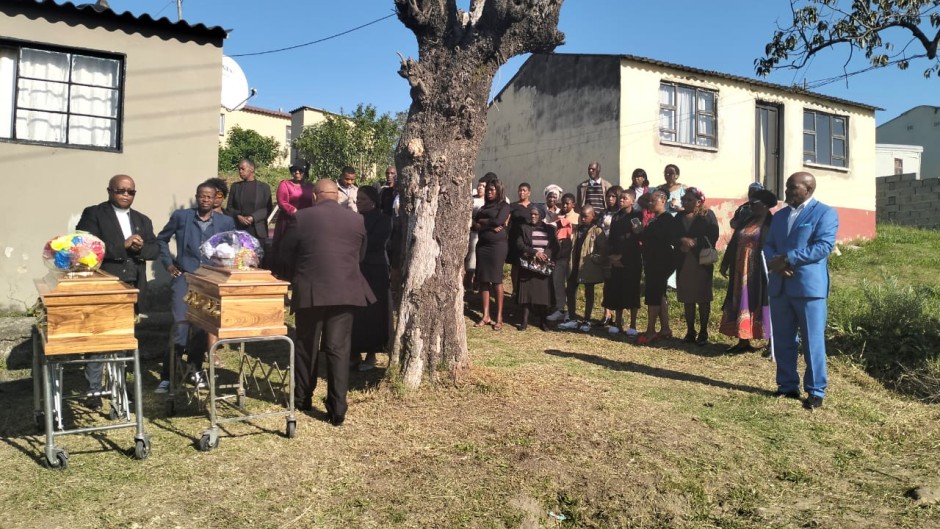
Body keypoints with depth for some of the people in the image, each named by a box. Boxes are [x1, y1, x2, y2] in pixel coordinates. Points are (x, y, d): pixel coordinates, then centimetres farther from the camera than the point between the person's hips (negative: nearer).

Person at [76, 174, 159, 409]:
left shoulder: (142, 220, 16)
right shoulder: (93, 214, 0)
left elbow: (155, 249, 8)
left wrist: (140, 248, -14)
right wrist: (123, 245, -19)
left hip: (132, 288, 5)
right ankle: (94, 390, 6)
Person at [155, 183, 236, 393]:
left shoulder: (226, 222, 3)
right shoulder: (181, 216, 1)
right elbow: (161, 239, 13)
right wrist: (168, 263, 4)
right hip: (184, 278, -2)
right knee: (181, 326, -11)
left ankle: (196, 369, 29)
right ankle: (167, 375, -1)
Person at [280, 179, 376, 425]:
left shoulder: (302, 217, -3)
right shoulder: (357, 219, 4)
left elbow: (286, 252, 7)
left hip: (310, 290, -1)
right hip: (345, 291, 1)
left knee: (306, 347, 15)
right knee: (339, 349, 3)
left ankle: (302, 399, 28)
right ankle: (337, 409, 3)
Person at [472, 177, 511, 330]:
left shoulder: (504, 206, 1)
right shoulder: (484, 207, 18)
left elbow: (498, 221, -16)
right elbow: (474, 224, 8)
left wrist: (482, 222, -2)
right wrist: (489, 227, -10)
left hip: (497, 245, -6)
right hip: (482, 244, 6)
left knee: (496, 280, -5)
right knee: (483, 280, 3)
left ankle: (499, 317, 0)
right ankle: (486, 316, 7)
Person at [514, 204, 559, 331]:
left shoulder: (549, 229, 9)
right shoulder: (524, 228, 7)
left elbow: (555, 247, 2)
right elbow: (519, 245, -5)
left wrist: (545, 255, -16)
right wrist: (534, 252, -17)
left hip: (545, 266, 1)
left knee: (544, 292, -1)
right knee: (527, 291, -4)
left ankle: (543, 321, 7)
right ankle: (525, 320, 0)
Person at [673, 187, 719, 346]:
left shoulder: (707, 216, -1)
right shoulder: (679, 217, 12)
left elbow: (712, 237, -9)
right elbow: (673, 237, 4)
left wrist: (695, 242, -16)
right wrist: (683, 241, -15)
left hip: (702, 262, -4)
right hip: (683, 263, 4)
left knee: (703, 298, 1)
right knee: (687, 299, 8)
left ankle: (703, 332, 9)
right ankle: (690, 332, 16)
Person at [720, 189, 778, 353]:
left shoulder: (771, 224, -6)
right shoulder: (746, 222, 14)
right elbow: (733, 244, 15)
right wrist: (725, 264, 14)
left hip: (759, 273, -7)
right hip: (741, 272, 7)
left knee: (760, 305, -3)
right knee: (742, 305, 8)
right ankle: (743, 341, 15)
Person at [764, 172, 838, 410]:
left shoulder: (824, 213, -1)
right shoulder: (779, 215, 19)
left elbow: (824, 245, -14)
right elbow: (768, 245, 13)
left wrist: (788, 259, -17)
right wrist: (774, 261, -10)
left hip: (809, 286, -6)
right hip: (779, 286, 6)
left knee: (812, 342, -2)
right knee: (782, 341, 10)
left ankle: (816, 392, 8)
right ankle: (787, 386, 21)